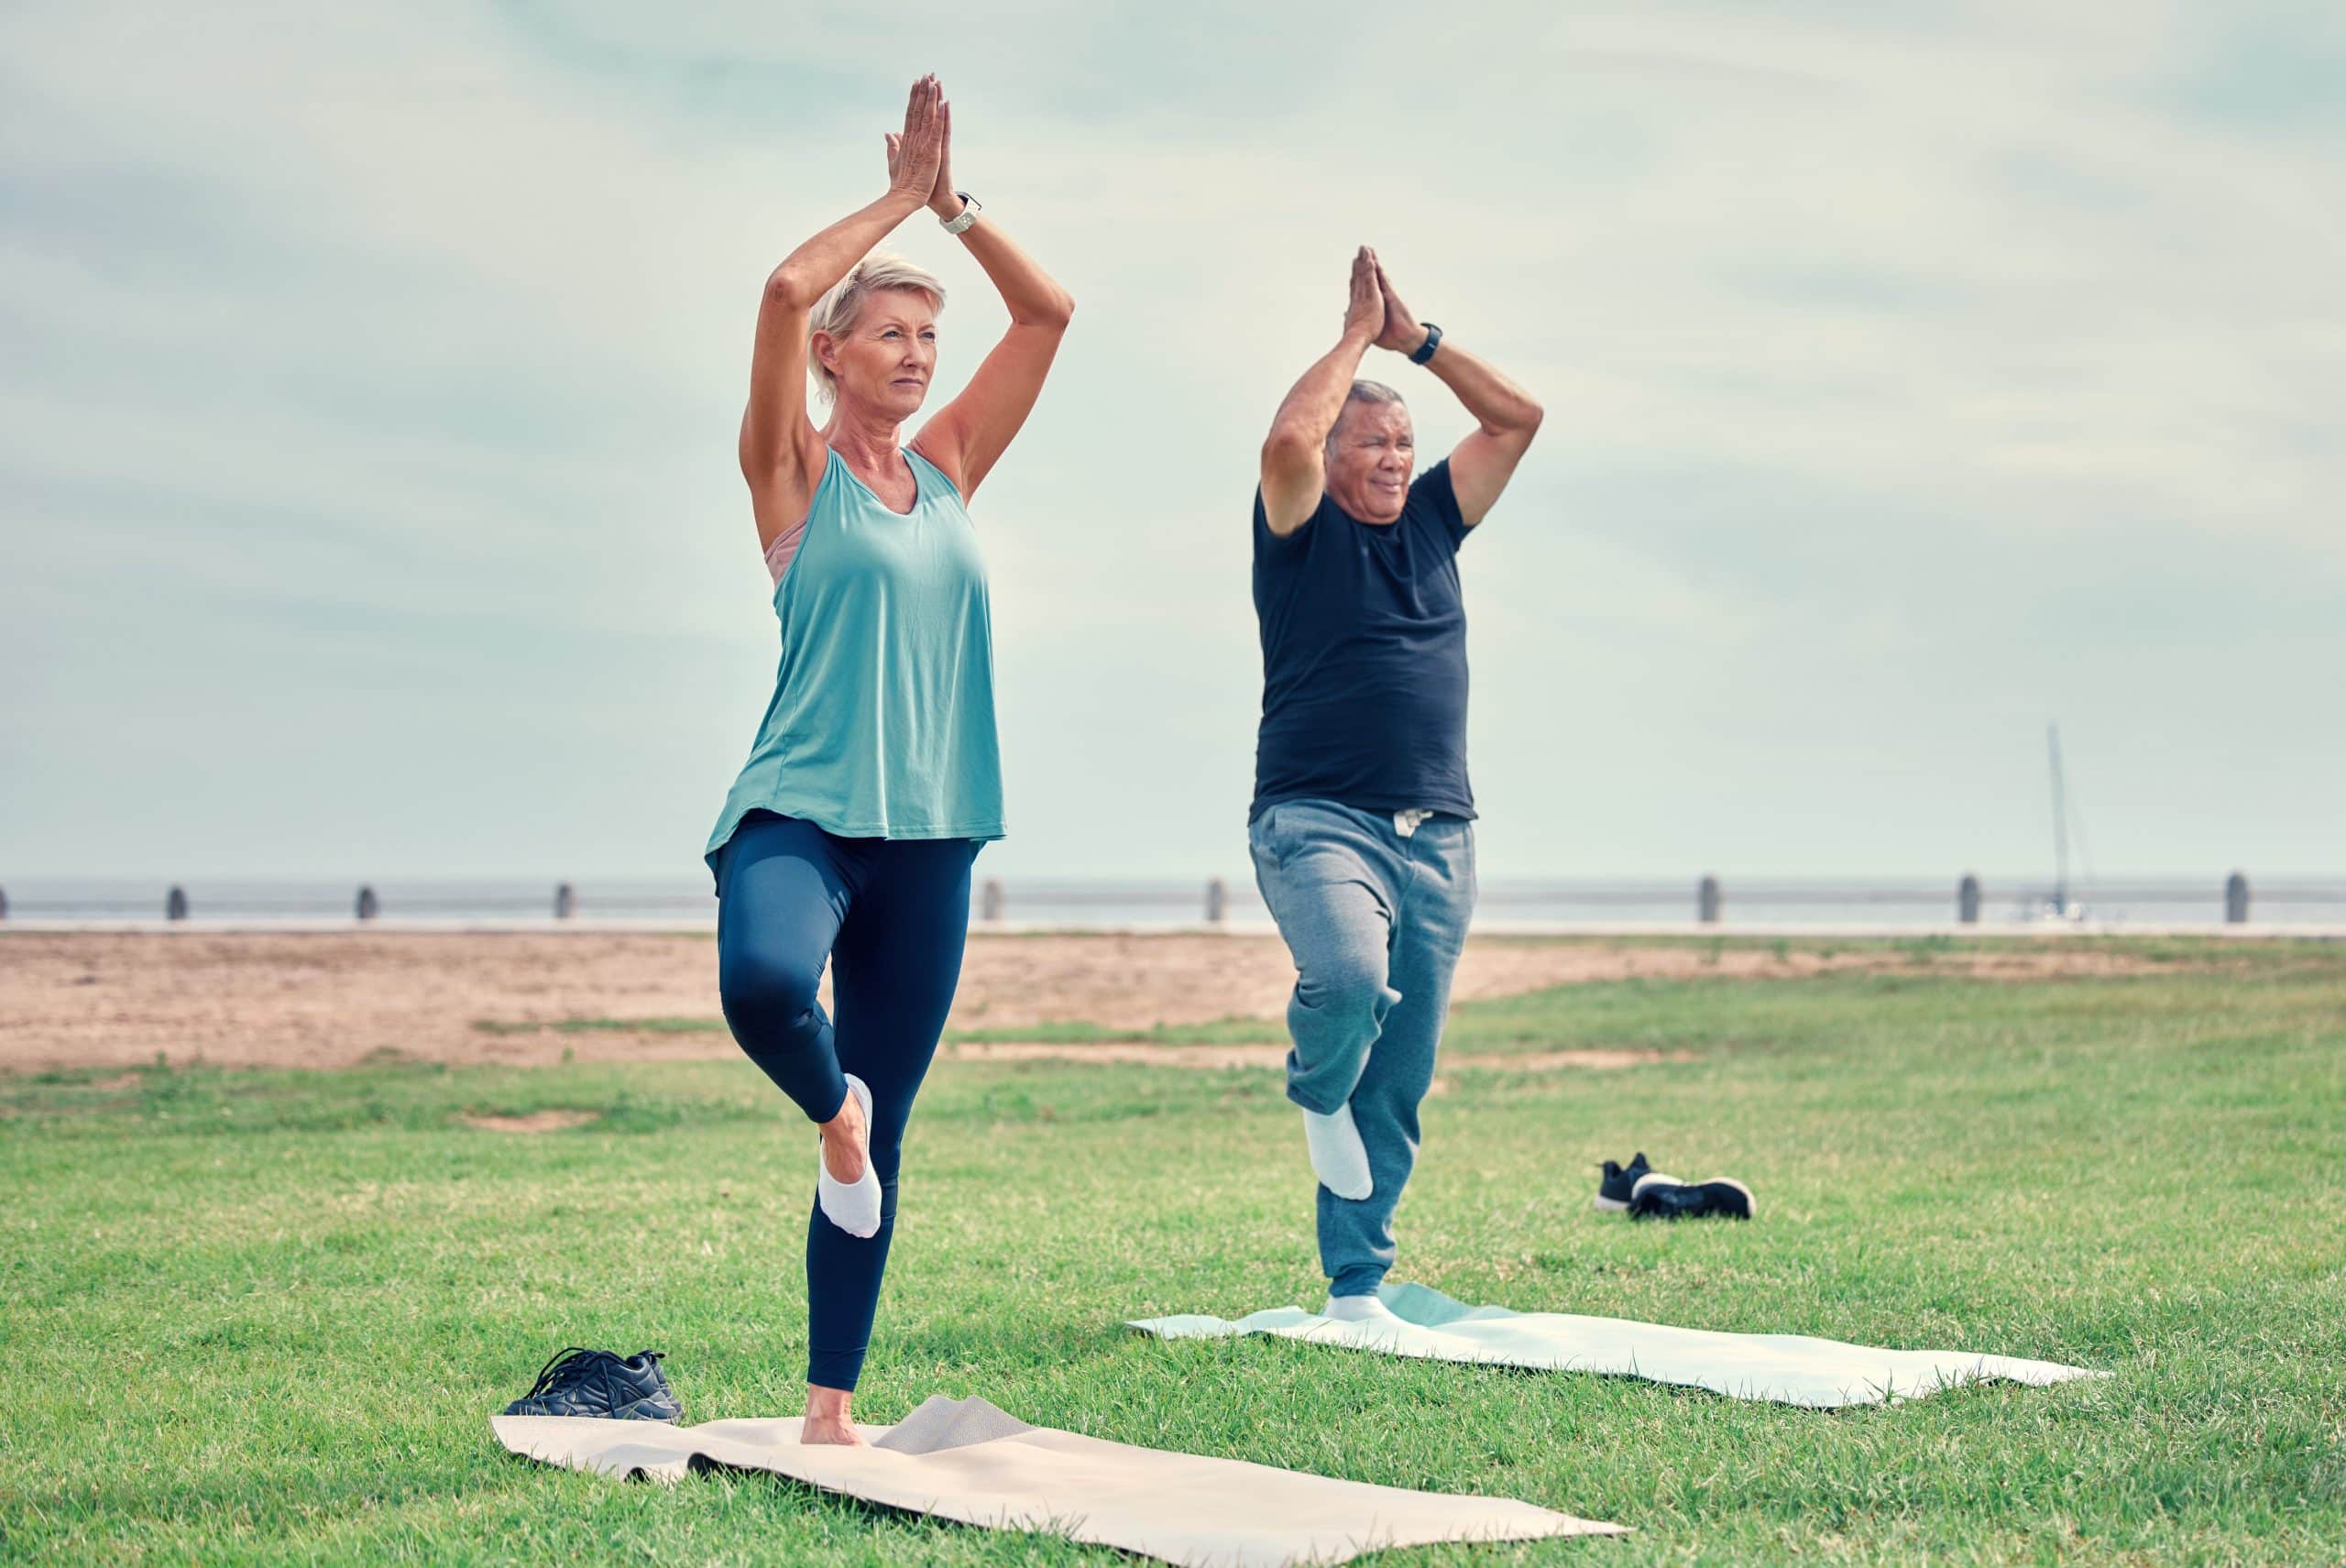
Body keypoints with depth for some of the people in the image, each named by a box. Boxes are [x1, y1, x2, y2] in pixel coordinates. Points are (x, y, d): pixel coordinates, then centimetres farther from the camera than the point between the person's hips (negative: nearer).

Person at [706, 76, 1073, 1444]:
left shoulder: (949, 469, 13)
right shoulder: (797, 471, 0)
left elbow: (1051, 313, 12)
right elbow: (785, 292, -15)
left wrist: (954, 204, 6)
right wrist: (899, 198, -4)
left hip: (928, 835, 5)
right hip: (802, 812, -5)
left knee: (885, 1137, 6)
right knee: (765, 981, -37)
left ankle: (832, 1409, 15)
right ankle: (831, 1112, -2)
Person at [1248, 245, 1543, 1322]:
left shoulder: (1431, 523, 16)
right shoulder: (1303, 531, 2)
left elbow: (1516, 417, 13)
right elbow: (1288, 439, -18)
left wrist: (1414, 335, 9)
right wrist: (1358, 334, -5)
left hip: (1436, 837, 5)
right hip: (1317, 820, -5)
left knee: (1400, 1086, 4)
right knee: (1348, 976, -33)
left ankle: (1356, 1290, 13)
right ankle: (1316, 1093, 1)